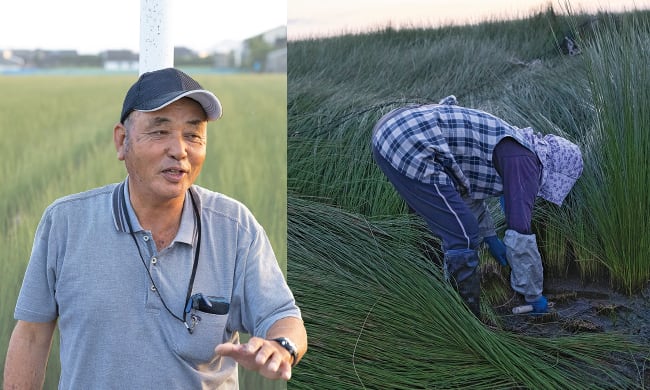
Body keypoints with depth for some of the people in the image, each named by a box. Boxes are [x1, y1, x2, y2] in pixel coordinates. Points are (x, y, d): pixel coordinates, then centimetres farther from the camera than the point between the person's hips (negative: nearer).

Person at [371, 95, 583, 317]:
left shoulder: (509, 144, 22)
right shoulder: (525, 160, -6)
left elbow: (466, 186, 39)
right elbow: (520, 235, -10)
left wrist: (489, 236, 41)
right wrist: (534, 296, 2)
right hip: (411, 149, -10)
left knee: (458, 232, 20)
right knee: (464, 237, -4)